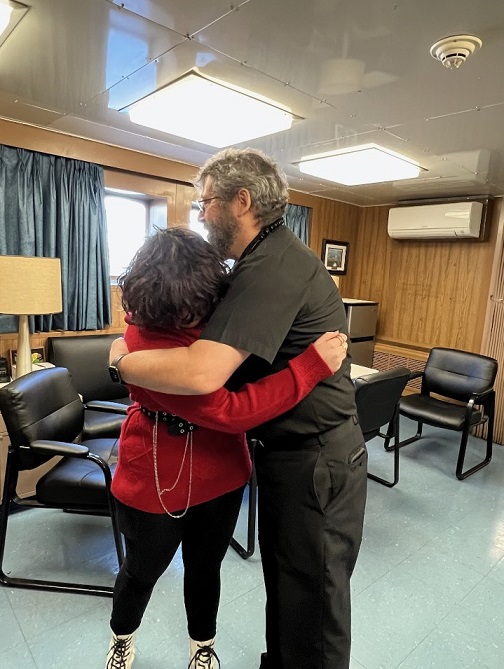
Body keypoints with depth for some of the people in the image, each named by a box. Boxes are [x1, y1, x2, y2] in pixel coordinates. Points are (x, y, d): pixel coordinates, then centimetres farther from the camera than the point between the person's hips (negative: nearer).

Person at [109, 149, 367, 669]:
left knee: (313, 600, 13)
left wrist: (120, 359, -17)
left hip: (316, 462, -9)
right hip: (288, 451, 10)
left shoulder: (274, 266, -25)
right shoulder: (269, 256, 9)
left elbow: (202, 374, -36)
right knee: (283, 581, 26)